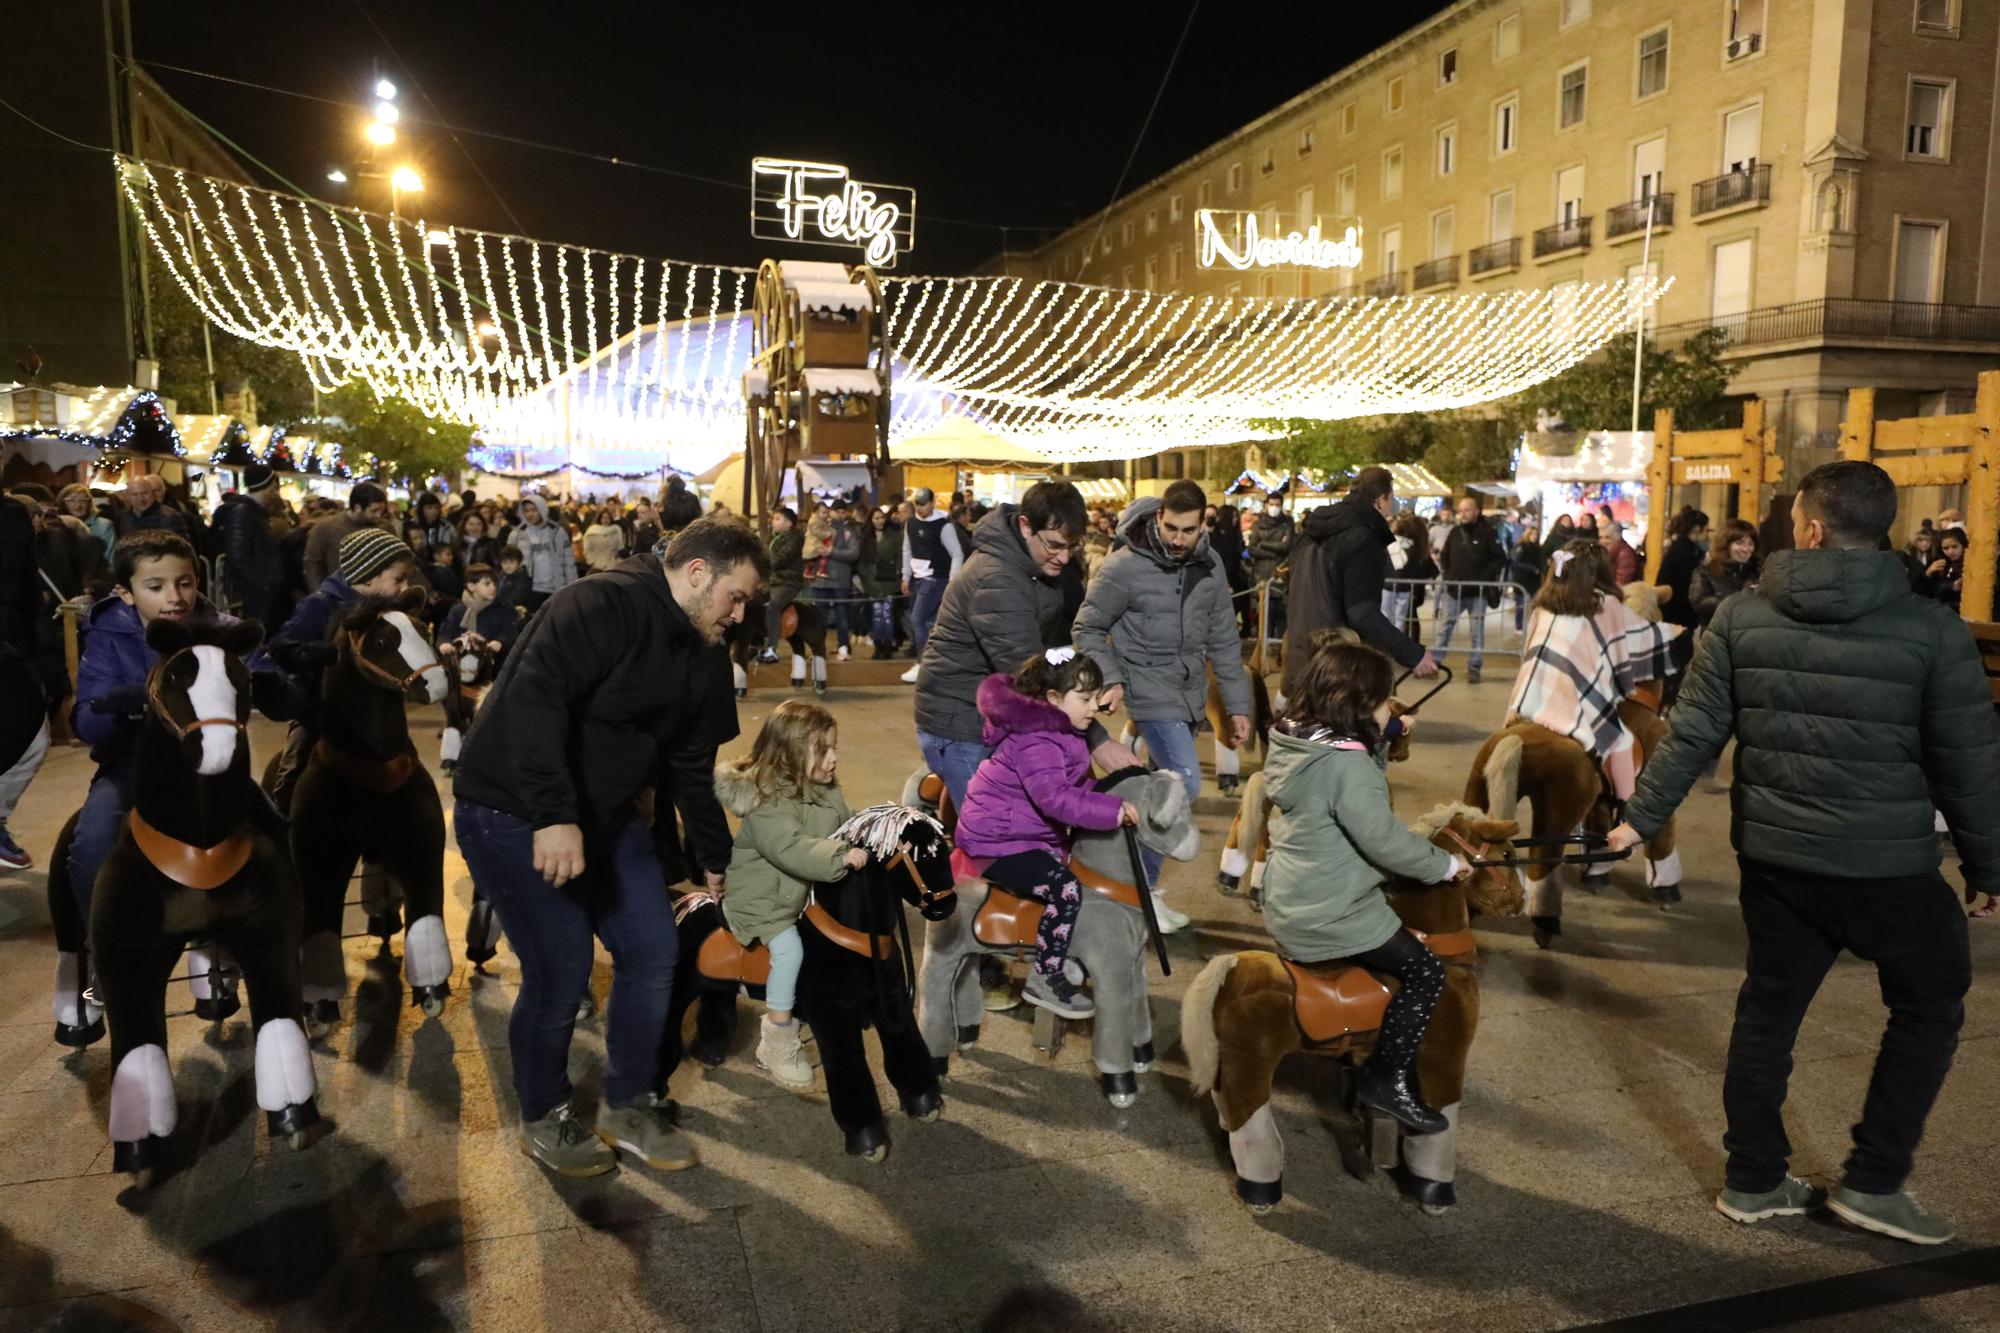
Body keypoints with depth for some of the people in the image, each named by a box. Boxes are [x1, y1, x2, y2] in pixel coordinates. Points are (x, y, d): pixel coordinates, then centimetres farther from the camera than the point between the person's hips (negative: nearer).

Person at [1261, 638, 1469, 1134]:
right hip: (1330, 920, -9)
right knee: (1425, 971, 2)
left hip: (1290, 907, 9)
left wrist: (1381, 743, 2)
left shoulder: (1291, 743, 3)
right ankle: (1386, 1080, 6)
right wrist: (1446, 864, -6)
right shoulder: (1347, 765, -25)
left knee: (1403, 945, 27)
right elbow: (1386, 842, -21)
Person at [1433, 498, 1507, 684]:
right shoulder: (1455, 532, 6)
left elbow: (1501, 559, -6)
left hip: (1478, 592, -3)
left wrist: (1486, 576, -14)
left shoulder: (1488, 533, -6)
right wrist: (1447, 574, 3)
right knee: (1443, 628, 3)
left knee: (1477, 632, 4)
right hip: (1453, 590, 3)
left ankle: (1474, 668, 11)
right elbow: (1445, 556, 17)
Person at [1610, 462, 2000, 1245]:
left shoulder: (1741, 618, -4)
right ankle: (1873, 1181, 21)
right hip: (1889, 864, -3)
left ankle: (1752, 1180, 25)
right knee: (1930, 1006, 19)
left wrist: (1641, 817, 7)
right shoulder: (1932, 630, -10)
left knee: (1769, 1007, 15)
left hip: (1774, 854, 3)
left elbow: (1693, 734, -3)